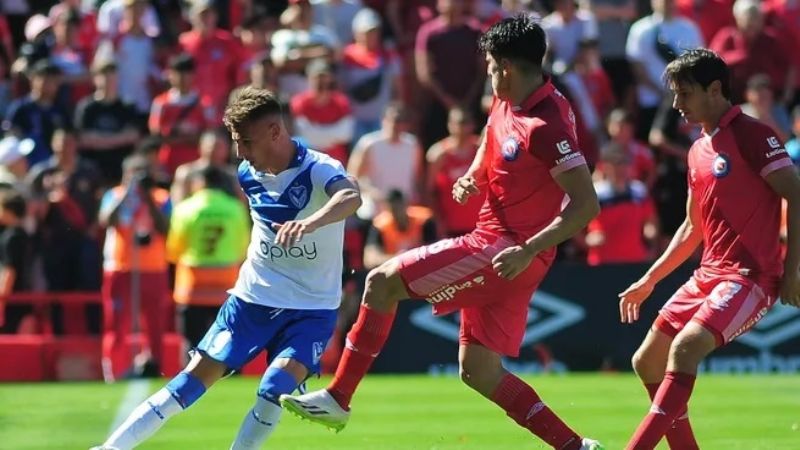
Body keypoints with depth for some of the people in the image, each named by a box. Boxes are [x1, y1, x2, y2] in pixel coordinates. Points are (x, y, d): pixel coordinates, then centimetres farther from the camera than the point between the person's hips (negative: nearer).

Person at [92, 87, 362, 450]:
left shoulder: (318, 170, -21)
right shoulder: (248, 174, -2)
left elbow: (351, 197, -45)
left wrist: (310, 223, -63)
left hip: (311, 308, -4)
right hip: (253, 297, 4)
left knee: (276, 389, -24)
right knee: (199, 373, -2)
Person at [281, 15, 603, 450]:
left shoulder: (545, 127, -22)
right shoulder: (506, 104, 7)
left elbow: (587, 204, -25)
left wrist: (529, 250, -31)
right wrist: (471, 177, 10)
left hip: (507, 252, -10)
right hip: (493, 243, 10)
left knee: (382, 281, -8)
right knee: (477, 371, 11)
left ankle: (337, 398, -2)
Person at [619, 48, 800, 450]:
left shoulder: (750, 135, -10)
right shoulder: (698, 151, 16)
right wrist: (649, 280, 23)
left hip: (750, 277, -9)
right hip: (708, 276, 9)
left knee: (684, 348, -27)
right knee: (647, 362, 7)